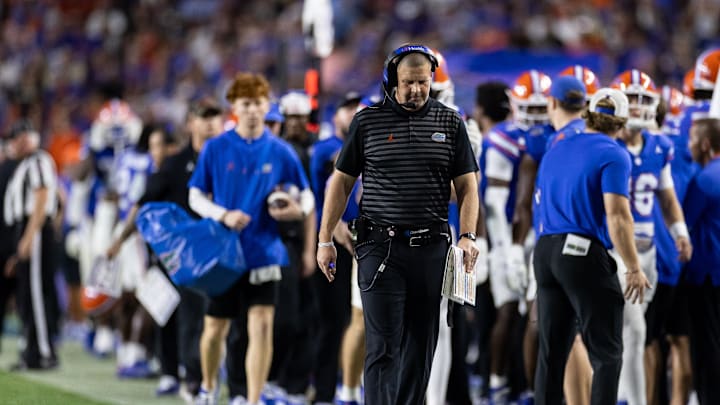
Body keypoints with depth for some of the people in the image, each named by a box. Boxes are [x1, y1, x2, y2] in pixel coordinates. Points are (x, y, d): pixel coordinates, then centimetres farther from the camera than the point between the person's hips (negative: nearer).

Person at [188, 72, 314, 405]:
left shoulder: (280, 152, 0)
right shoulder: (215, 149, -1)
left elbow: (306, 194, 9)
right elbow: (196, 196, 3)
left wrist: (301, 209, -14)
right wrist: (223, 215, -16)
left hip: (263, 251, 0)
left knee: (261, 326, -12)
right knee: (215, 328, 11)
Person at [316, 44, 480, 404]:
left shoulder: (450, 124, 8)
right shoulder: (367, 122, 3)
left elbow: (467, 185, 9)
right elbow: (341, 182, 8)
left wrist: (467, 236, -6)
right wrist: (325, 240, 4)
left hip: (430, 250, 3)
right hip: (380, 249, -2)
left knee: (420, 345, 7)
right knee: (383, 346, -9)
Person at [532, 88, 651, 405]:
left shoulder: (556, 150, 15)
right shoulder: (613, 156, -8)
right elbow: (617, 216, -17)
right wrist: (634, 268, -12)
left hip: (546, 251, 7)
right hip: (586, 254, -7)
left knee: (551, 353, 10)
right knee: (607, 355, -2)